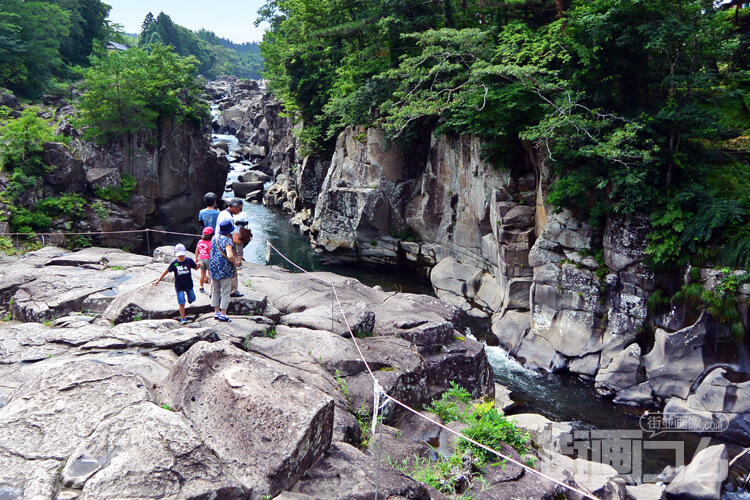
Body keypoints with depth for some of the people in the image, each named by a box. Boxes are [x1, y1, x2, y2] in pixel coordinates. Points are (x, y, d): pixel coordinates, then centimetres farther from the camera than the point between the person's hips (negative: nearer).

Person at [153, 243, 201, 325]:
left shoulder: (189, 260, -7)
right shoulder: (174, 263, -9)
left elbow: (196, 268, 6)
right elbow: (167, 271, 1)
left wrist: (199, 265, -19)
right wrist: (158, 280, 5)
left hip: (189, 285, 2)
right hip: (179, 286, -2)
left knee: (192, 299, 17)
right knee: (182, 303, -5)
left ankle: (189, 299, 55)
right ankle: (183, 319, 5)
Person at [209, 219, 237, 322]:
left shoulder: (215, 238, 7)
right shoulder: (228, 241, -16)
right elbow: (230, 256, -30)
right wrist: (234, 262, -12)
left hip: (213, 267, 7)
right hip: (225, 269, -7)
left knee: (215, 291, 15)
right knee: (225, 292, 1)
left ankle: (216, 312, 20)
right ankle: (223, 314, 1)